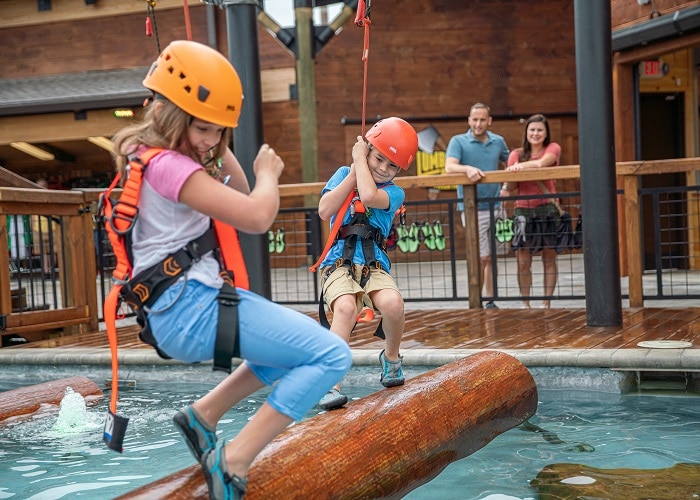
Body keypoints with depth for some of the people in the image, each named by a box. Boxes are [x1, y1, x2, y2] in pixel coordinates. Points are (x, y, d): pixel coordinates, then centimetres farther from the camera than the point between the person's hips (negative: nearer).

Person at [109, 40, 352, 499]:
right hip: (192, 310, -11)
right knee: (332, 355, -17)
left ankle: (203, 413, 22)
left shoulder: (153, 157, 15)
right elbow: (256, 216, -25)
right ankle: (233, 463, -17)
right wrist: (268, 173, -5)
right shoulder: (169, 165, -16)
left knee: (296, 339, 28)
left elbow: (237, 194, 23)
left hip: (188, 304, 11)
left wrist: (219, 149, 12)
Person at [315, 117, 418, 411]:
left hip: (374, 265, 1)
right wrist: (355, 170, -2)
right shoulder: (344, 174, 12)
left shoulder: (394, 193, 7)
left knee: (393, 303, -30)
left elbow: (369, 196, -18)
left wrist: (360, 160, -3)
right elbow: (325, 211, -5)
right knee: (346, 307, -33)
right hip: (338, 263, -1)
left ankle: (390, 357, 1)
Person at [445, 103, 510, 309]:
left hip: (495, 206, 5)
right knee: (481, 257, -7)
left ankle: (491, 301, 19)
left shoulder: (498, 141, 11)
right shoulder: (458, 142, -2)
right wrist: (468, 169, -37)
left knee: (492, 257, 10)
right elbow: (449, 167, -17)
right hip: (472, 208, -5)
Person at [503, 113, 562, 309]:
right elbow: (511, 183, 5)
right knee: (523, 262, -1)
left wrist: (521, 166, -14)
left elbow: (542, 163, -16)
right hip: (522, 209, 2)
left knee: (549, 258, 1)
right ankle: (525, 303, 9)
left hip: (547, 207, -2)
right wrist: (506, 187, -15)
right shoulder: (516, 154, 13)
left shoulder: (553, 148, 6)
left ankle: (547, 303, 8)